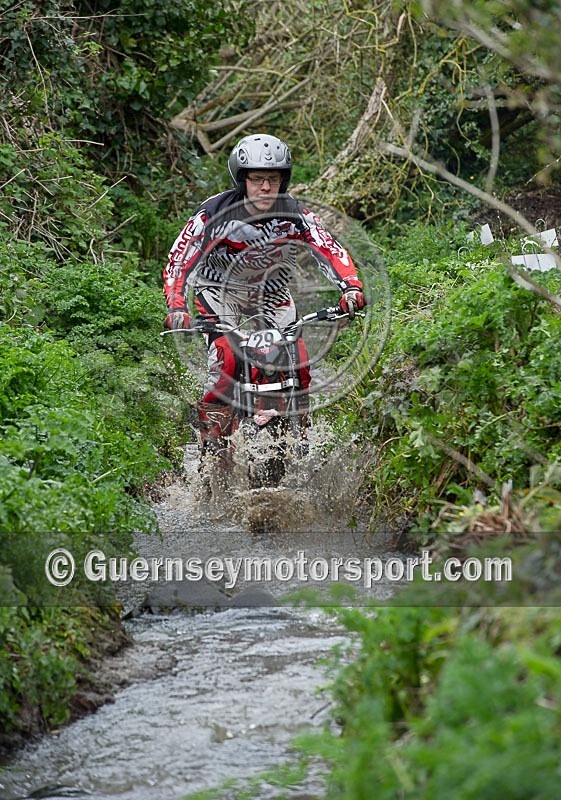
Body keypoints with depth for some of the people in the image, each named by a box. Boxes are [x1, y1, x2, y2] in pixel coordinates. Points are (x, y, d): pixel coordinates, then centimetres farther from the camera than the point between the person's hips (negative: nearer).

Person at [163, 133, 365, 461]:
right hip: (221, 292, -2)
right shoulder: (214, 214, -25)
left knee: (298, 363, -15)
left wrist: (352, 288, -43)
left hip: (273, 295, 2)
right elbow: (178, 263, -26)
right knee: (228, 355, -28)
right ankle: (212, 431, -11)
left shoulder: (295, 214, -20)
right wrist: (177, 308, -42)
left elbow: (332, 251, -24)